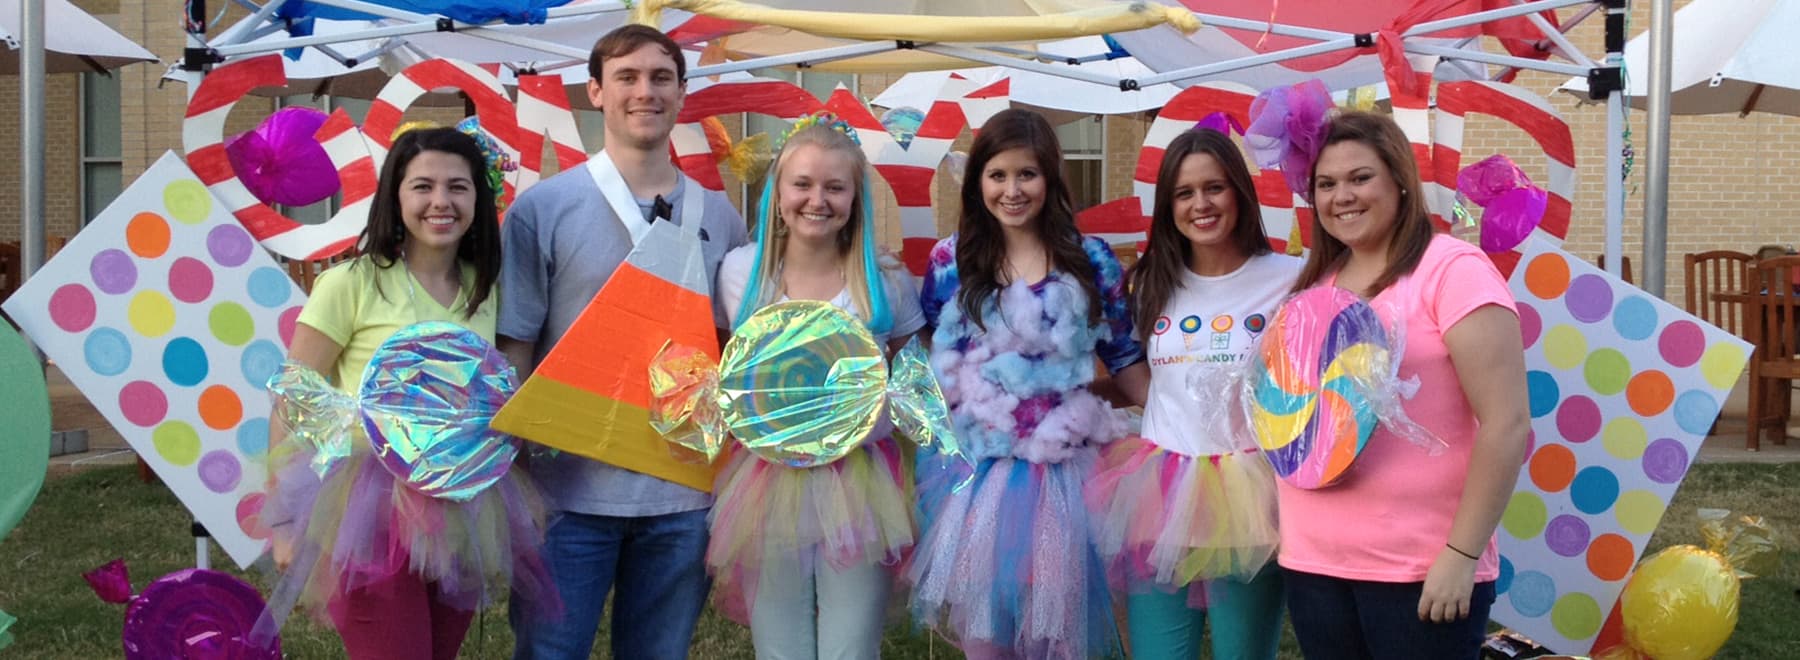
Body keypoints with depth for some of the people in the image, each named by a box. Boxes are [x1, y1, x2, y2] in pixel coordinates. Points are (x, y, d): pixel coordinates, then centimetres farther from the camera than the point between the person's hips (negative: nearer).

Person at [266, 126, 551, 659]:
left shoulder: (486, 289, 7)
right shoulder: (351, 284, -8)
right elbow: (292, 403, -7)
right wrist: (286, 521, -9)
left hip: (461, 522, 5)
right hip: (372, 518, -5)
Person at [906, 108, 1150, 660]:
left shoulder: (1091, 261, 0)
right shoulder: (951, 260, 1)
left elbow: (1124, 358, 5)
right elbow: (929, 355, 8)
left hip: (1062, 464, 0)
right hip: (976, 463, 1)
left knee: (1057, 610, 6)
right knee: (980, 615, 7)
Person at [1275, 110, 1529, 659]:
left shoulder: (1451, 269, -9)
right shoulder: (1316, 285, 10)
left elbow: (1507, 425, -14)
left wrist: (1462, 554, -16)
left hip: (1421, 570, -6)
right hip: (1313, 562, 6)